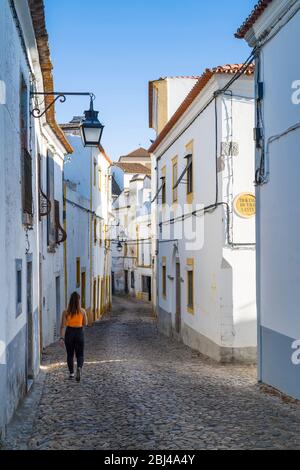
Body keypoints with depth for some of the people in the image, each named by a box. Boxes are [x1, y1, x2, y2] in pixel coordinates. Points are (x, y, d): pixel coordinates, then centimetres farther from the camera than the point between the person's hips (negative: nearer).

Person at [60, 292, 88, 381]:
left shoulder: (66, 312, -6)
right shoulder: (82, 311, -5)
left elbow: (63, 326, -10)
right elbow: (85, 324, 5)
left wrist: (62, 338, -9)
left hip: (69, 333, 0)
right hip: (79, 333, 0)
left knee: (70, 355, 17)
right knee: (80, 355, 8)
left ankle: (71, 373, 23)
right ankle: (79, 368, -19)